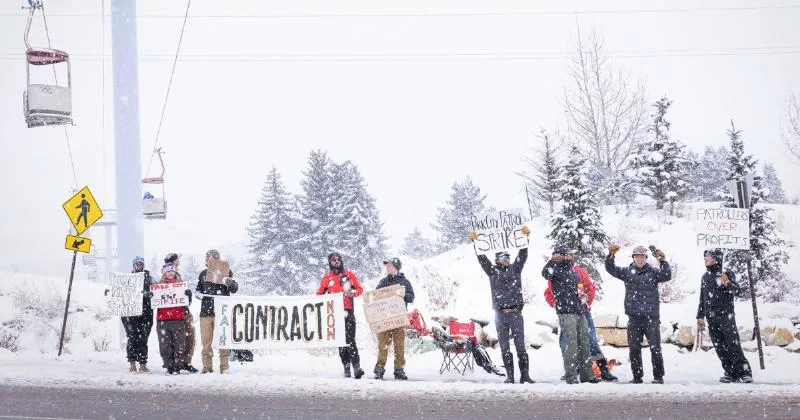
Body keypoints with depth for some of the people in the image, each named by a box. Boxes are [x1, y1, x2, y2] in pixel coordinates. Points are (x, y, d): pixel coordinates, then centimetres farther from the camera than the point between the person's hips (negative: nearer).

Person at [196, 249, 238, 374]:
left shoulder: (226, 272, 3)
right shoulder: (203, 274, 12)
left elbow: (234, 289, 0)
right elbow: (199, 289, 23)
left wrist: (230, 283, -21)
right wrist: (197, 294, 0)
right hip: (206, 311, 3)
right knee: (206, 340, 3)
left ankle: (224, 366, 4)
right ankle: (207, 366, 9)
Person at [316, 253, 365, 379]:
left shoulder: (349, 275, 11)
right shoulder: (326, 278, 14)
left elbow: (360, 289, 11)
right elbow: (319, 294, 19)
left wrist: (353, 293, -9)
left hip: (348, 311, -2)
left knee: (350, 340, -13)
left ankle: (356, 366, -19)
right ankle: (346, 367, 2)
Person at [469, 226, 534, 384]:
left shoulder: (515, 268, 12)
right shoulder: (493, 271, 11)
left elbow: (523, 255, 3)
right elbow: (482, 258, 3)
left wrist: (525, 237, -7)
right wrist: (475, 242, -6)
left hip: (516, 313, 0)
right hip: (500, 314, 0)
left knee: (520, 346, -3)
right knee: (504, 347, 3)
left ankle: (524, 376, -2)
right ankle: (509, 376, 8)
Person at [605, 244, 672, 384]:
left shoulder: (653, 272, 4)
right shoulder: (627, 272, 9)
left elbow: (667, 276, -11)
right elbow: (611, 269, 2)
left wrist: (663, 261, -24)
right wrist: (611, 255, -14)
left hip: (651, 317, -2)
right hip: (634, 318, 2)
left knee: (655, 347, -1)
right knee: (634, 349, 6)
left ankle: (658, 376, 7)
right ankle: (637, 377, 14)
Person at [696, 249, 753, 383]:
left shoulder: (727, 273, -1)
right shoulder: (705, 277, 17)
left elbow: (736, 290, -16)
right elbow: (702, 299, 23)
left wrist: (728, 283, -37)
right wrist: (700, 316, 19)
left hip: (726, 315, -6)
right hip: (711, 318, 6)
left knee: (733, 344, -13)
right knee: (720, 347, 3)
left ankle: (745, 372, -11)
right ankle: (731, 373, 7)